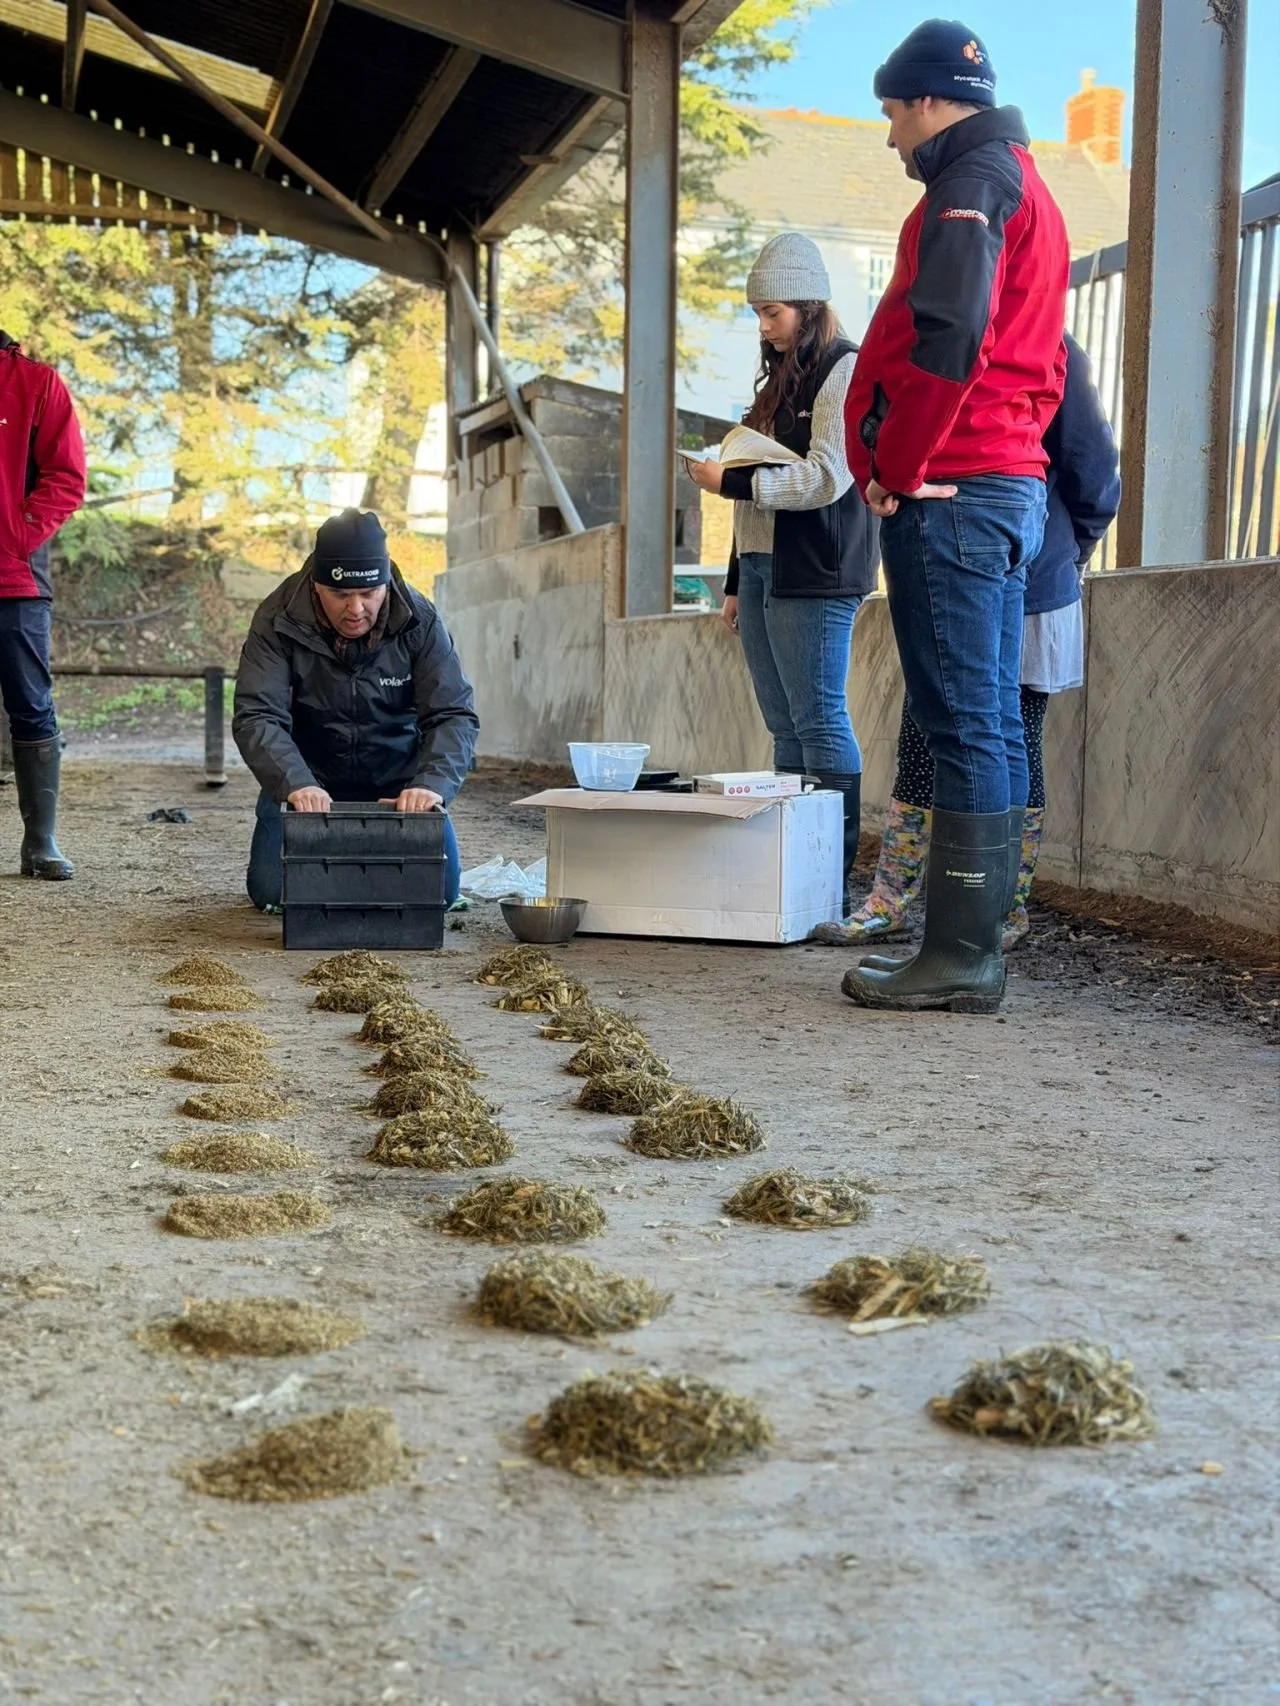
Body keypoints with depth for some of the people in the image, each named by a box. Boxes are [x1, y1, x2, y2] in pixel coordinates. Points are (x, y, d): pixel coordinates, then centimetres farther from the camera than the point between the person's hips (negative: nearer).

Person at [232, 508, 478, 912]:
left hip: (397, 783, 1)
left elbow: (454, 715, -19)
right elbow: (256, 717, -26)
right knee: (272, 891, -14)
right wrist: (295, 785, -45)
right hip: (309, 781, -1)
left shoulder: (420, 622, -16)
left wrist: (431, 783, -39)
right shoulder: (278, 621, -19)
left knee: (438, 889, -11)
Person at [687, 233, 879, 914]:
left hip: (814, 576, -9)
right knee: (784, 726, 6)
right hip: (764, 570, 9)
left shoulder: (845, 369, -5)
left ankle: (837, 872, -7)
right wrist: (736, 581, 20)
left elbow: (828, 477, -16)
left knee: (819, 719, -10)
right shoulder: (780, 377, 22)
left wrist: (730, 480, -14)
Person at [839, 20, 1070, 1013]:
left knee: (966, 724, -11)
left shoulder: (972, 181, -7)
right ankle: (973, 950, 13)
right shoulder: (1025, 185, 25)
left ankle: (960, 958, -9)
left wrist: (895, 466, -13)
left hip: (950, 493, -10)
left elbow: (947, 337, -21)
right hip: (1011, 483, 10)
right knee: (990, 725, 8)